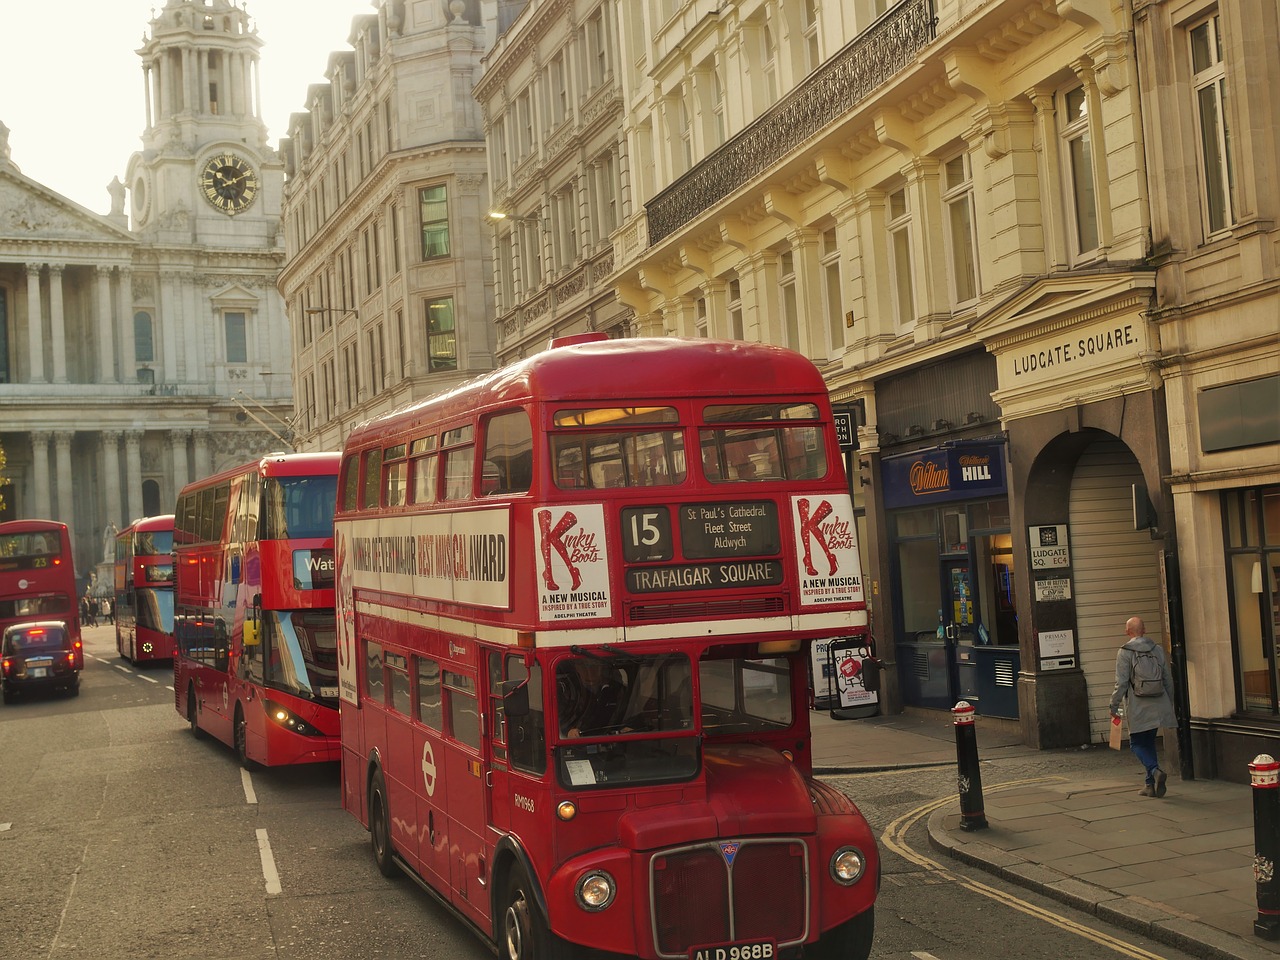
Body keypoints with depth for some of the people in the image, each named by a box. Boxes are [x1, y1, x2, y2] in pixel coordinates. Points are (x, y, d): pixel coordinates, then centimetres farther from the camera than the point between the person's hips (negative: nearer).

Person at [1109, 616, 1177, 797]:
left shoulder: (1124, 652, -8)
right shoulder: (1158, 649, 7)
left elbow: (1121, 683, -10)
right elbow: (1168, 679, 11)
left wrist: (1114, 705, 0)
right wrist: (1169, 704, 21)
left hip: (1138, 708, -5)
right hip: (1159, 706, 5)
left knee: (1137, 743, 5)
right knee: (1149, 742, 15)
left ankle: (1155, 770, -20)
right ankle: (1151, 785, 15)